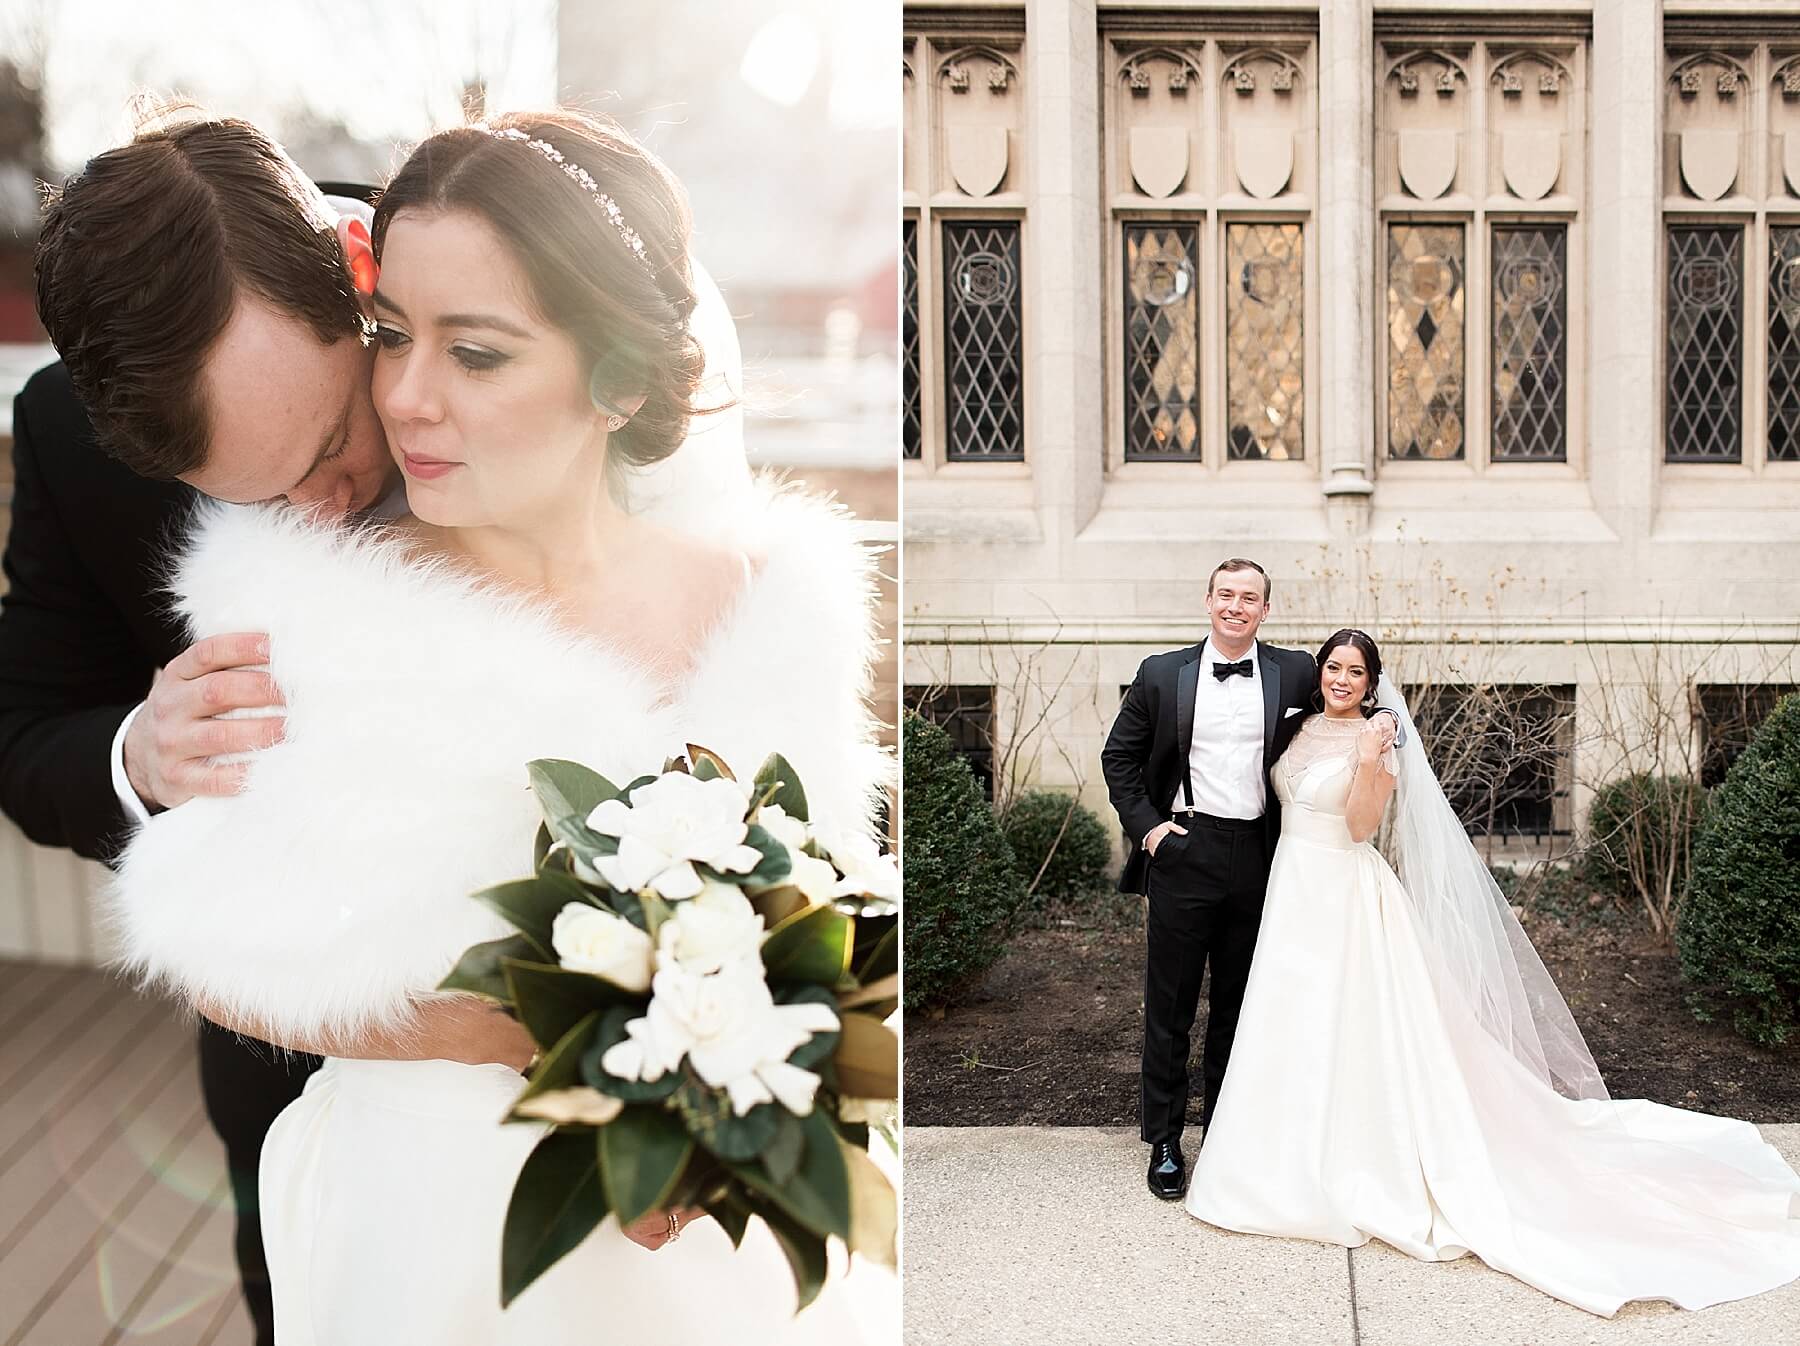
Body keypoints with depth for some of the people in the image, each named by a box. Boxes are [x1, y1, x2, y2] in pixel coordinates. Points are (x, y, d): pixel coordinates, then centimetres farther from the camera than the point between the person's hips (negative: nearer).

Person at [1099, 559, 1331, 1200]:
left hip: (1257, 858, 1)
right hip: (1182, 853, -1)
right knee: (1169, 1007, 5)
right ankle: (1164, 1144, 16)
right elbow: (1118, 756, 8)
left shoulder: (1295, 673, 4)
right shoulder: (1162, 674, 3)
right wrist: (1146, 825, -2)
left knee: (1240, 1005, 13)